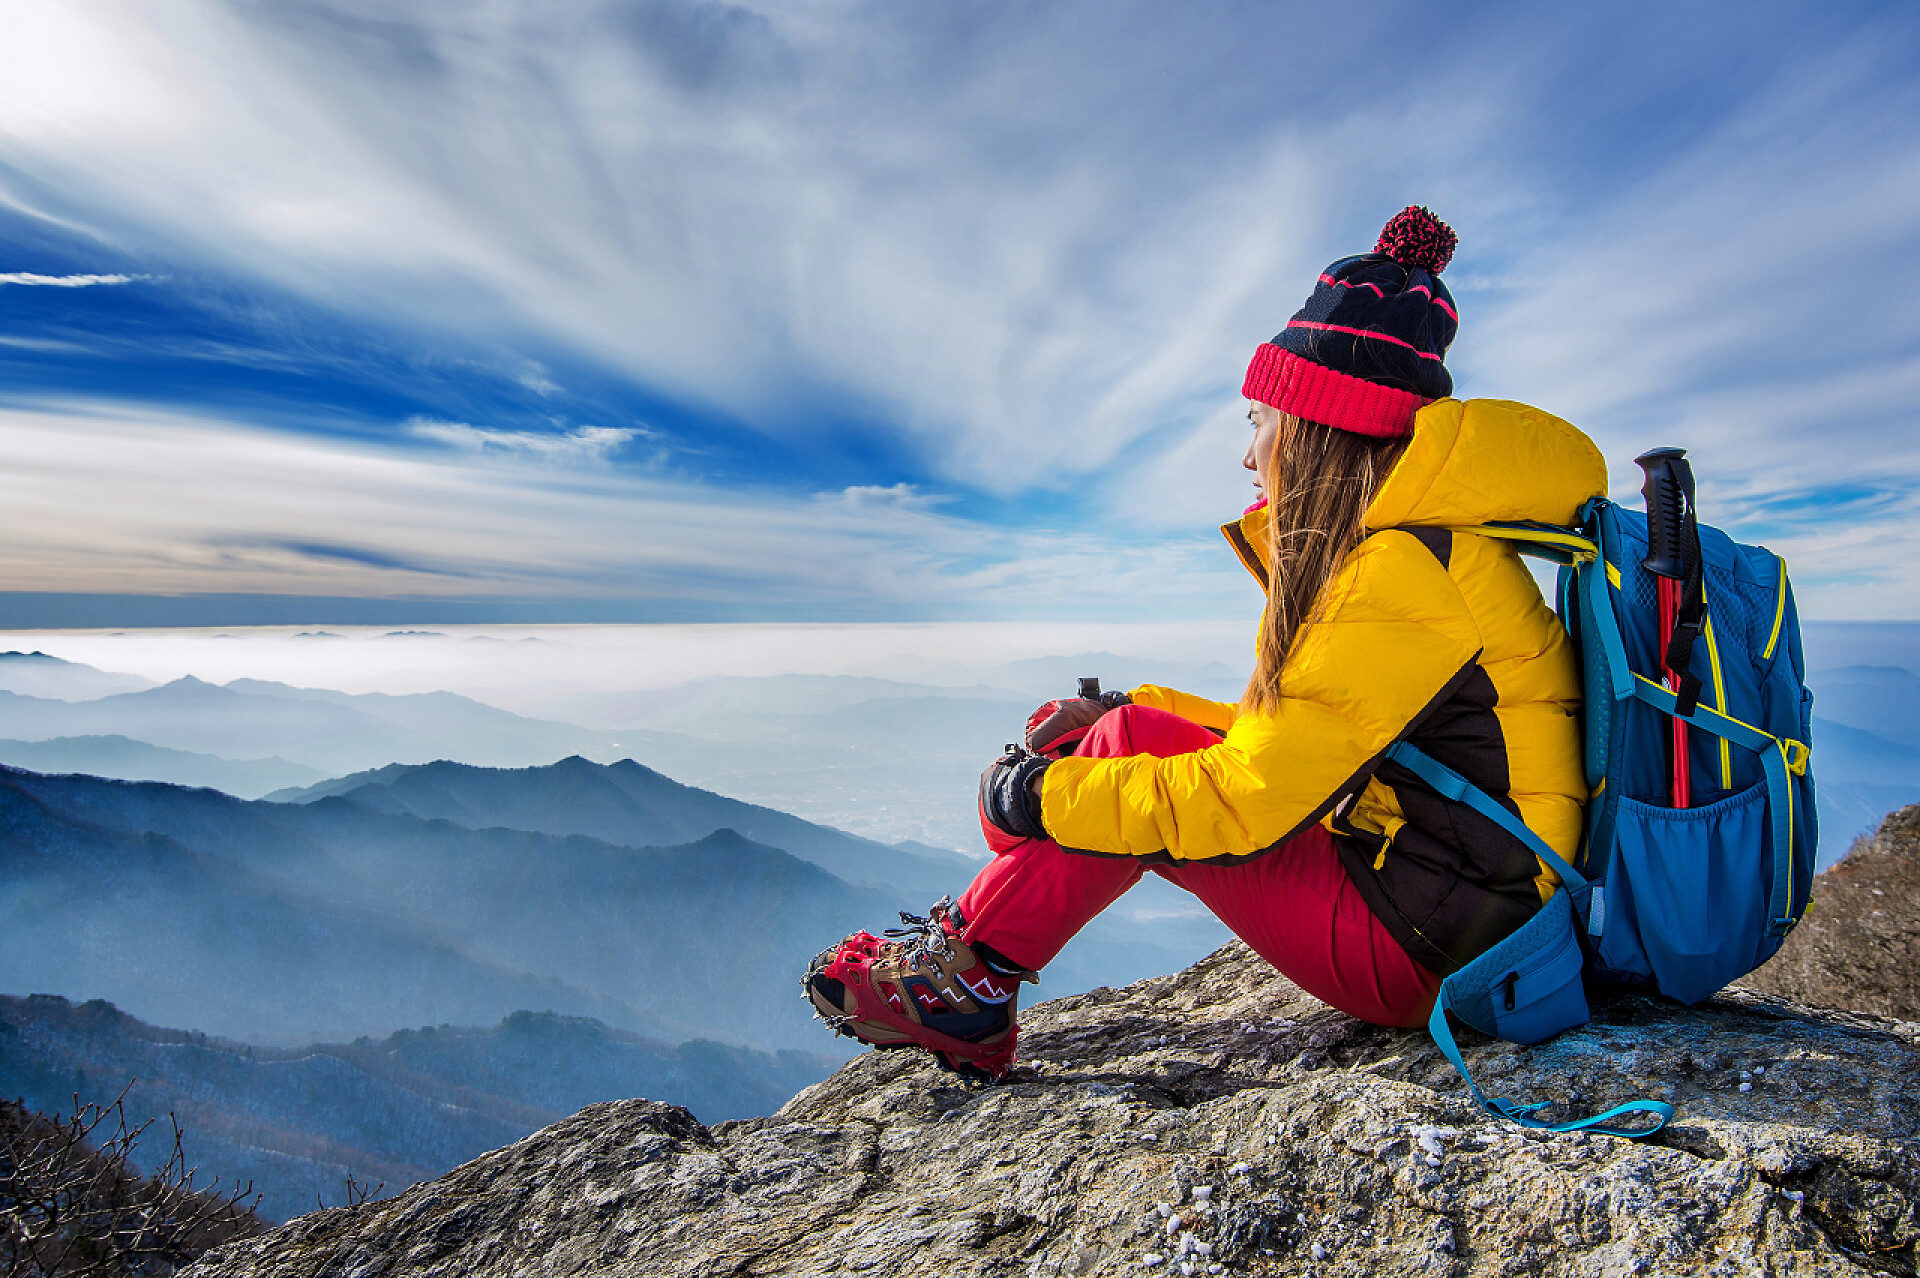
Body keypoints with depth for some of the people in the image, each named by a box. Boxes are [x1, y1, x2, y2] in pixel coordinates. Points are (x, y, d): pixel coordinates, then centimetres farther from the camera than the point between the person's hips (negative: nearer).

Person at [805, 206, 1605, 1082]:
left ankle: (970, 977, -1)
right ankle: (975, 930, 6)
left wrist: (1042, 797, -13)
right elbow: (1288, 734, 13)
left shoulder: (1405, 575, -23)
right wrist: (1122, 714, 5)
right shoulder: (1427, 542, 9)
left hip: (1428, 950, -9)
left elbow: (1245, 801, -24)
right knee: (1138, 732, 1)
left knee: (1137, 745, -14)